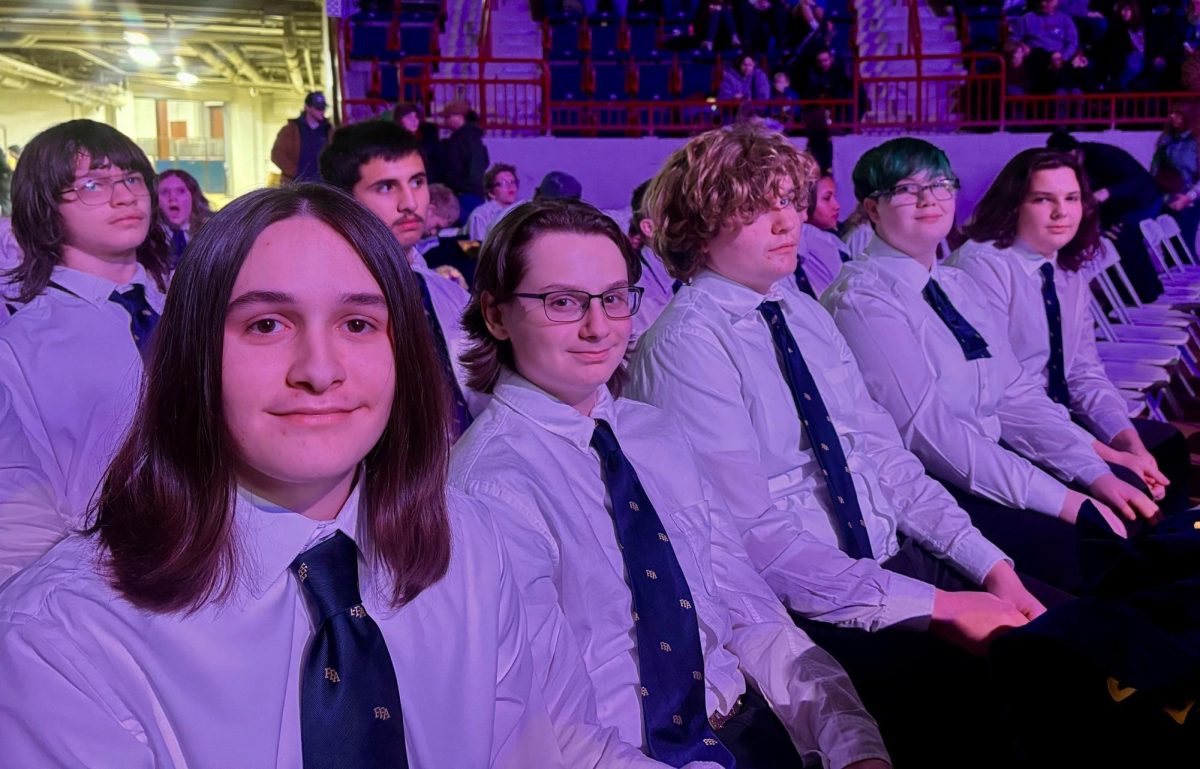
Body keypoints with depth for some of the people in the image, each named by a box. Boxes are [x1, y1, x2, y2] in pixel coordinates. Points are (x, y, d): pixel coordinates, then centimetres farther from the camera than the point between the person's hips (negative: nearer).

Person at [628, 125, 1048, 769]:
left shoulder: (806, 315, 9)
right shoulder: (688, 346, -15)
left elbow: (883, 454, 10)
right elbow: (757, 538, -20)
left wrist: (991, 565, -1)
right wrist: (937, 606, -19)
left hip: (893, 559, 8)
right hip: (799, 606, -7)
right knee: (981, 683, -24)